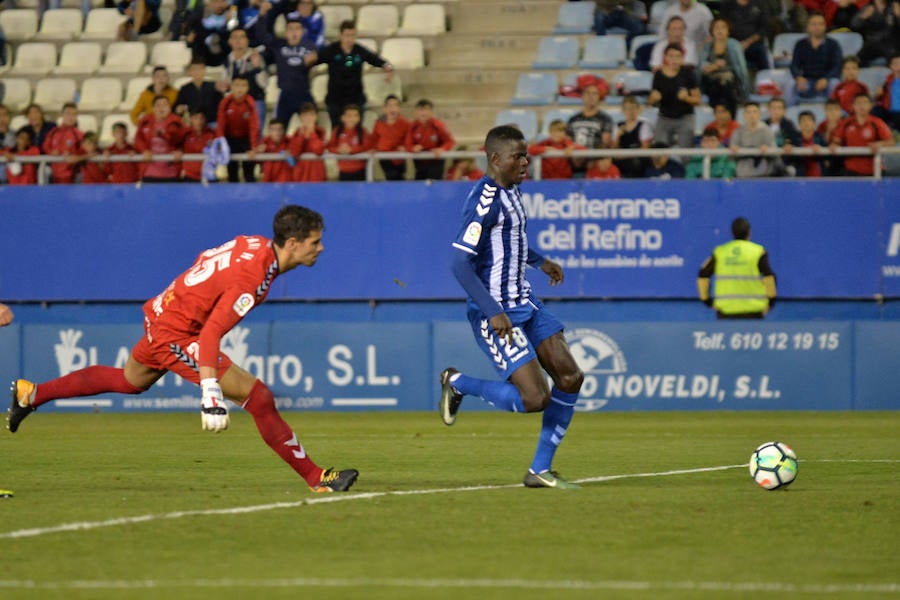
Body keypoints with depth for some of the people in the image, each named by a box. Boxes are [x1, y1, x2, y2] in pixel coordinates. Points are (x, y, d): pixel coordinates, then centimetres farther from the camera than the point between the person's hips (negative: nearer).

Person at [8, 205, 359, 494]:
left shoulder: (255, 244, -2)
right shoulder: (251, 278, -29)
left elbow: (206, 259, 16)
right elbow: (211, 334, -36)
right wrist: (211, 393, -42)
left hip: (161, 314, 10)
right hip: (178, 334, -10)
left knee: (130, 381, 33)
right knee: (259, 398, -13)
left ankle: (31, 394, 42)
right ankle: (316, 479, -8)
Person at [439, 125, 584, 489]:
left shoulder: (510, 191, 10)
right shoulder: (485, 199, -20)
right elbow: (461, 262, -24)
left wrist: (539, 261, 31)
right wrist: (493, 312, -28)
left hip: (524, 303, 10)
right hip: (496, 313, -10)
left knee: (570, 378, 3)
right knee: (535, 398, -15)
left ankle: (540, 470, 12)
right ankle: (457, 384, 9)